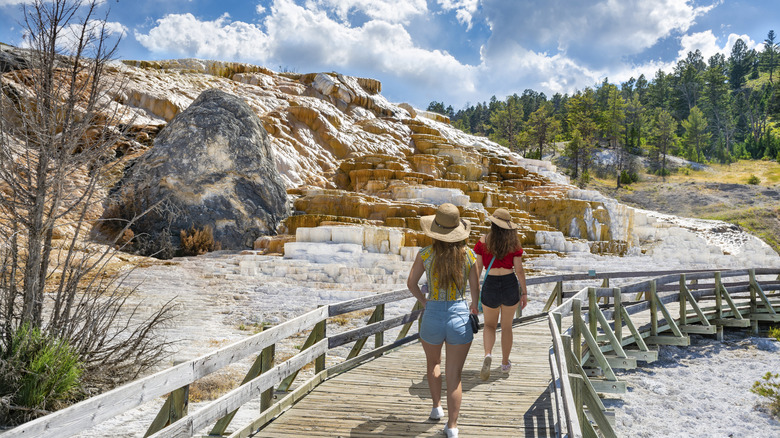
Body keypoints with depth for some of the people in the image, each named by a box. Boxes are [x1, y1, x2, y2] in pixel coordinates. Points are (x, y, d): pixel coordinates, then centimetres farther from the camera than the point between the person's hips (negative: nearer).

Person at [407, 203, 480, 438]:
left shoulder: (425, 254, -7)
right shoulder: (468, 254, -5)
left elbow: (411, 284, 5)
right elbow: (475, 289, 4)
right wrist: (474, 307, 24)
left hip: (432, 315, 0)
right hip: (459, 315, 0)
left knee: (433, 363, 30)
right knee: (454, 376, 9)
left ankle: (436, 406, 34)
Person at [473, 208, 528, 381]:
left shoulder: (483, 242, -7)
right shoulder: (514, 244, -6)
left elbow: (477, 269, -5)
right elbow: (519, 270, -6)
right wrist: (524, 293, 4)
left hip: (490, 286, -1)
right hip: (510, 285, 1)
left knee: (489, 325, 16)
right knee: (507, 326, 19)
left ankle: (488, 355, -11)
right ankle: (505, 363, 30)